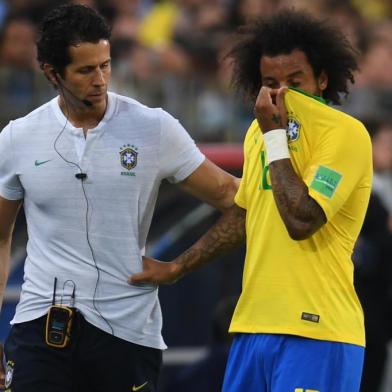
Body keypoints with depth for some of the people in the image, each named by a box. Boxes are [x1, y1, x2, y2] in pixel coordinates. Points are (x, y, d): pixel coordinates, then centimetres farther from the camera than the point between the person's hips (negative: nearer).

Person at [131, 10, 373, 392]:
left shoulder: (345, 132, -11)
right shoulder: (258, 131, 14)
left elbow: (301, 221, -22)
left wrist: (275, 135, -14)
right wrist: (176, 268, 32)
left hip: (317, 332, -8)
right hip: (254, 325, 8)